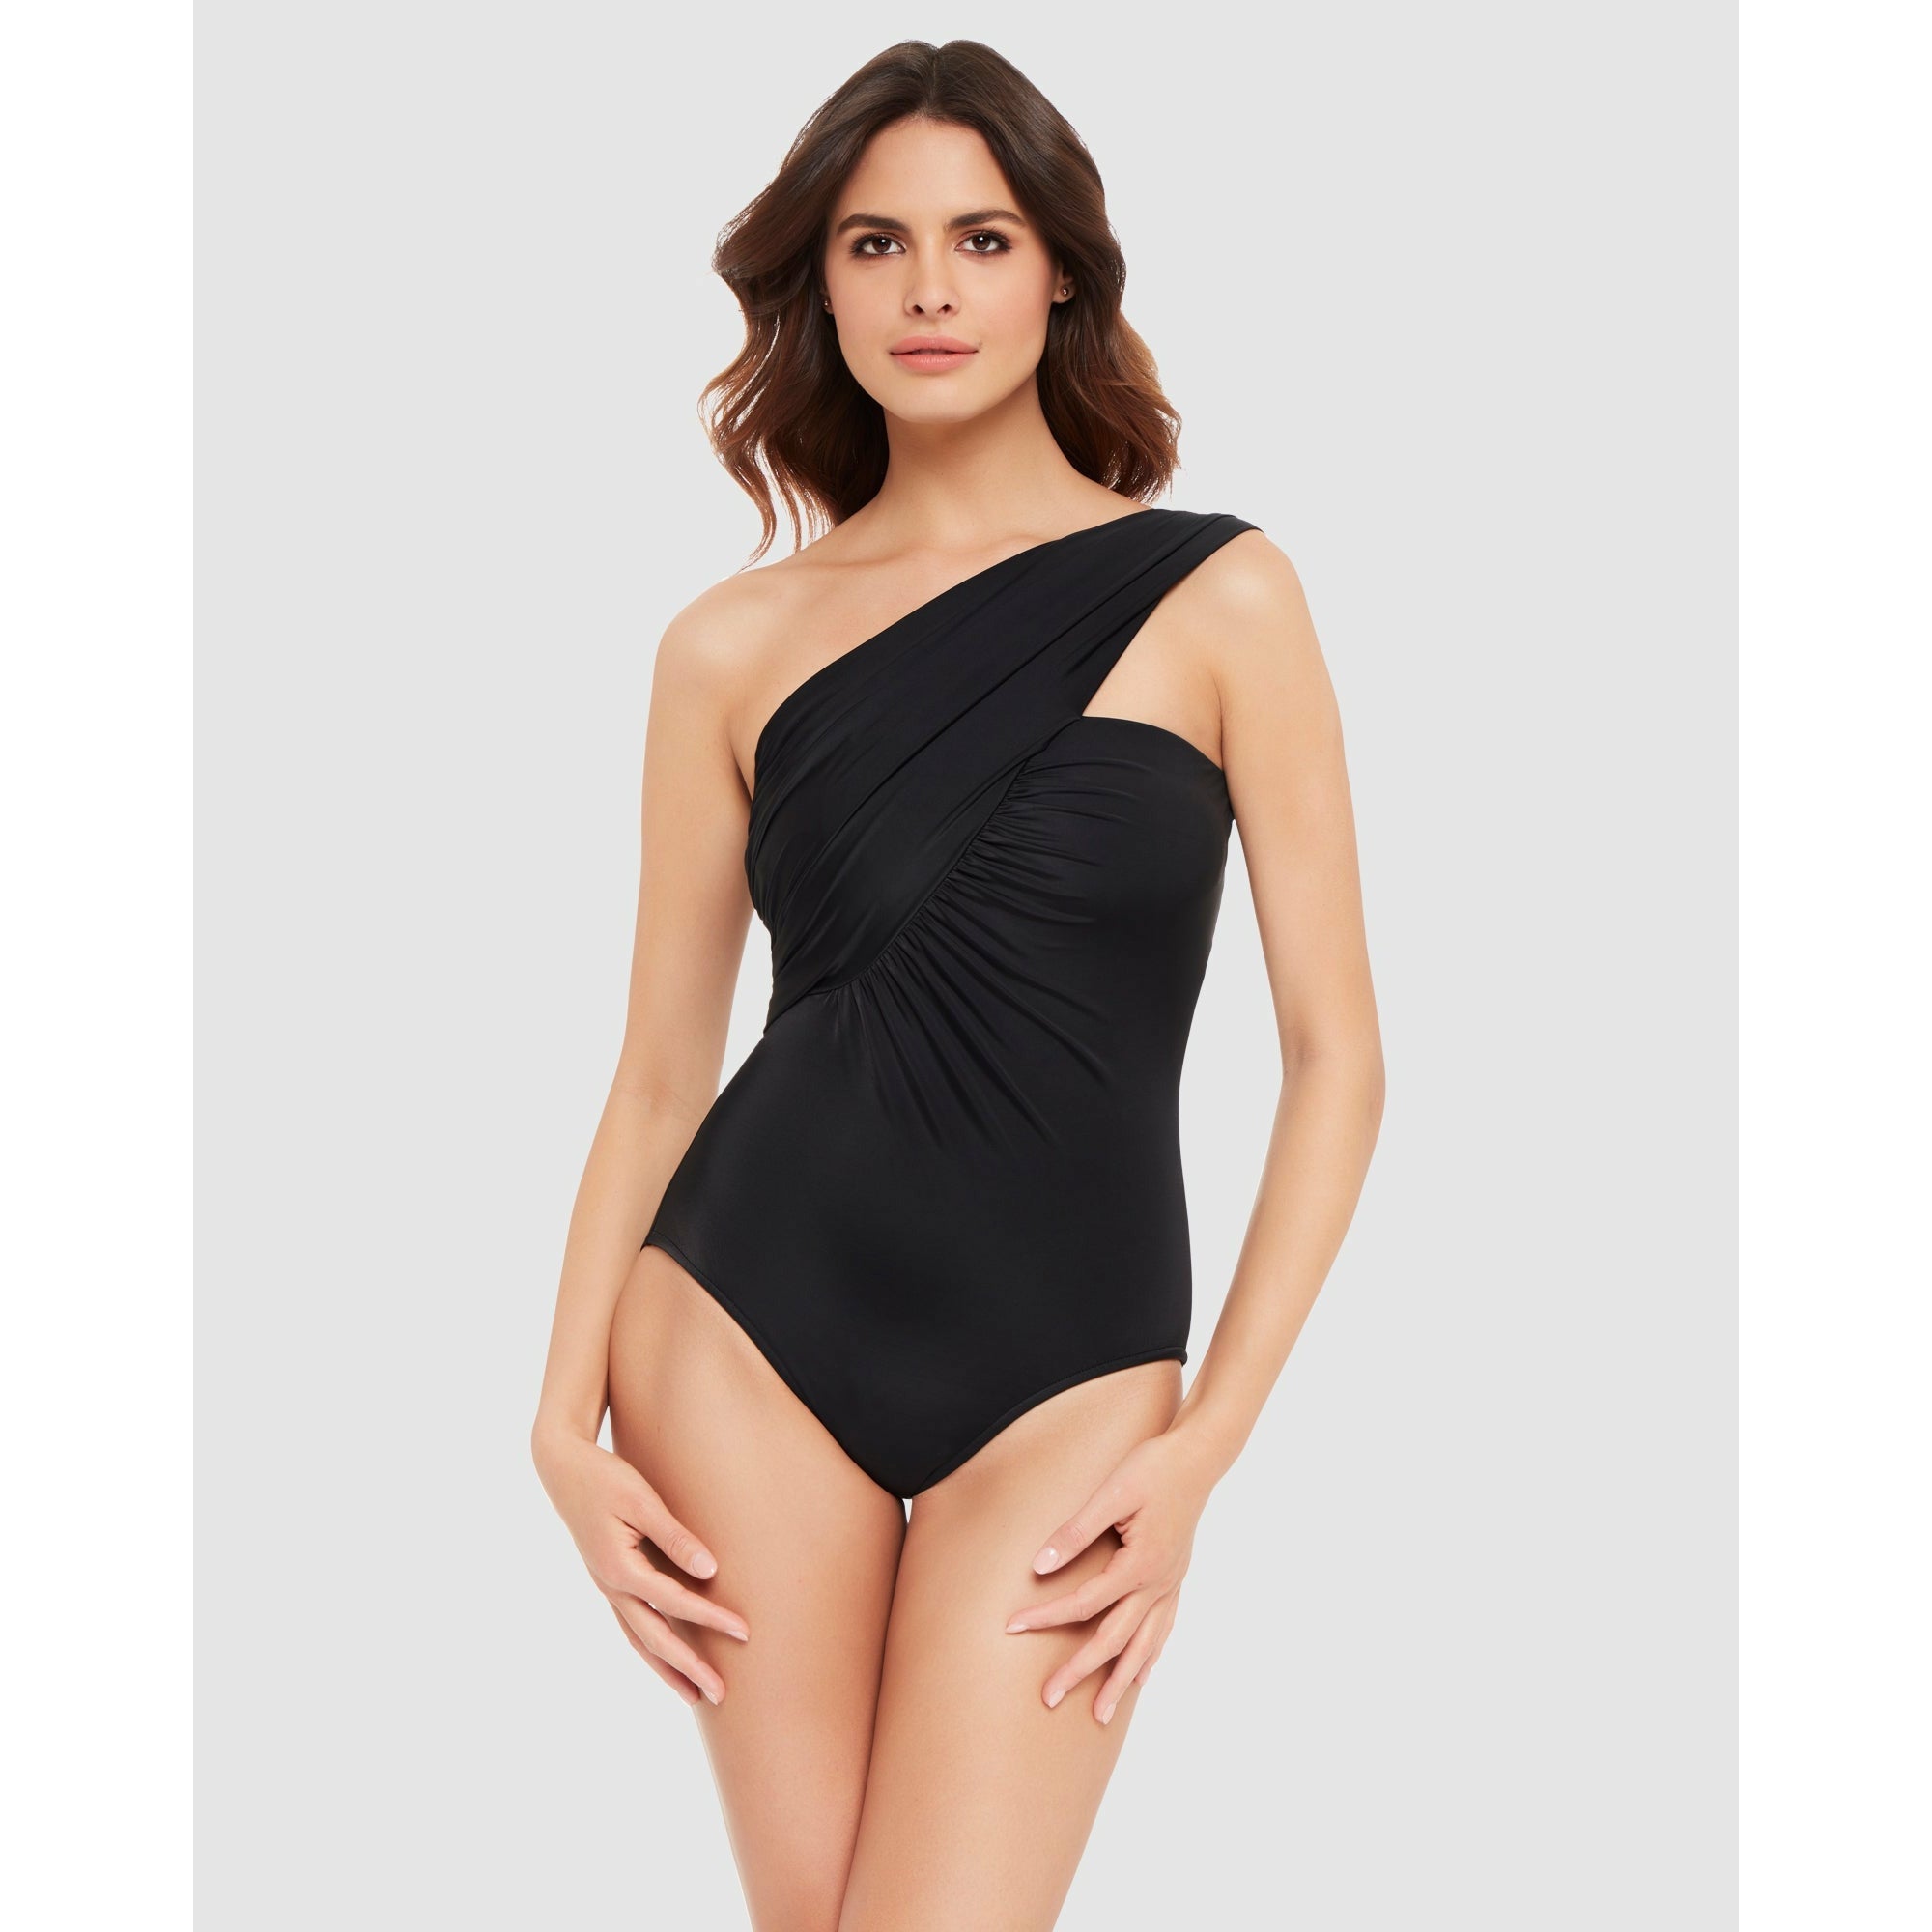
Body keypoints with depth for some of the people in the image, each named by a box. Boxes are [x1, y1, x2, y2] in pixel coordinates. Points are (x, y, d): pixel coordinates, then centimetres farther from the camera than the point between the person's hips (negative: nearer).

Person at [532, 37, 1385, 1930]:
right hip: (746, 1334, 2)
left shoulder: (1214, 595, 0)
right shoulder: (734, 644, 5)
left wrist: (1203, 1447, -6)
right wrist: (567, 1419, -1)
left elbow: (1335, 1059, -1)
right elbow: (658, 1074, 8)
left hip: (1063, 1380, -1)